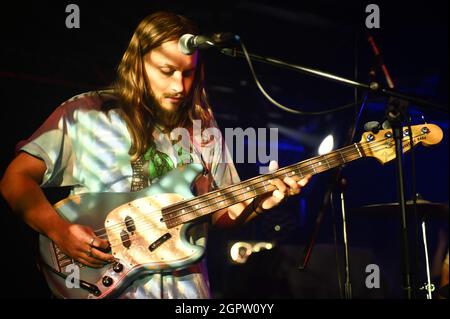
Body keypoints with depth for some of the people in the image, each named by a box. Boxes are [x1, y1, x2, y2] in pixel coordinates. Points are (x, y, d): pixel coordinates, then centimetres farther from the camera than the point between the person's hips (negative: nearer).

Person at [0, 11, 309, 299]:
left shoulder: (203, 127, 11)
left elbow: (221, 211, 16)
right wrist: (58, 230, -17)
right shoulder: (85, 113, -1)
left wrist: (258, 201, -3)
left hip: (185, 288, 4)